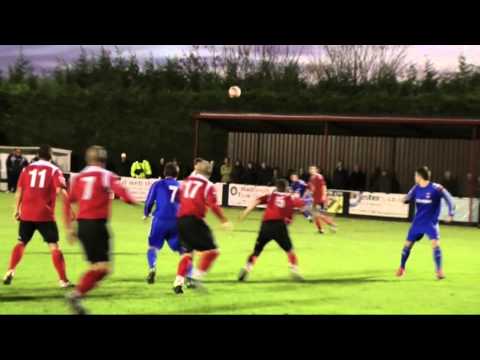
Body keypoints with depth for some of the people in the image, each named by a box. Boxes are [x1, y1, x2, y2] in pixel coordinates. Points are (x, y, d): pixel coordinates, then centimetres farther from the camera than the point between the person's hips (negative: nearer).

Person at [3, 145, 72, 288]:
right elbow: (61, 190, -12)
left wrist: (17, 209, 16)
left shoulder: (27, 169, 9)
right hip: (45, 215, -3)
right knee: (54, 246, 0)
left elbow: (20, 190, 7)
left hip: (26, 213, 3)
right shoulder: (54, 170, 0)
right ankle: (63, 280, -3)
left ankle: (10, 271, 8)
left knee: (21, 243, 20)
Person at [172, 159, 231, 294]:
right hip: (194, 220, -6)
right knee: (211, 250, 3)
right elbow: (213, 206, -11)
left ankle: (179, 282, 9)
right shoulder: (208, 186, 1)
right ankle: (196, 277, -8)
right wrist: (224, 220, -8)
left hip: (180, 219, 6)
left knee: (187, 251, 19)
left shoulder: (185, 182, 18)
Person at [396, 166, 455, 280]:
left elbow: (449, 199, -11)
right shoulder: (416, 188, 0)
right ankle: (402, 267, 28)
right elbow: (408, 198, 11)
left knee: (435, 243, -22)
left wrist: (451, 213, -22)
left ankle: (439, 270, -12)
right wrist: (407, 199, -14)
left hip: (431, 222, -5)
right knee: (408, 244, 9)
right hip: (417, 222, 5)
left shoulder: (436, 188, -17)